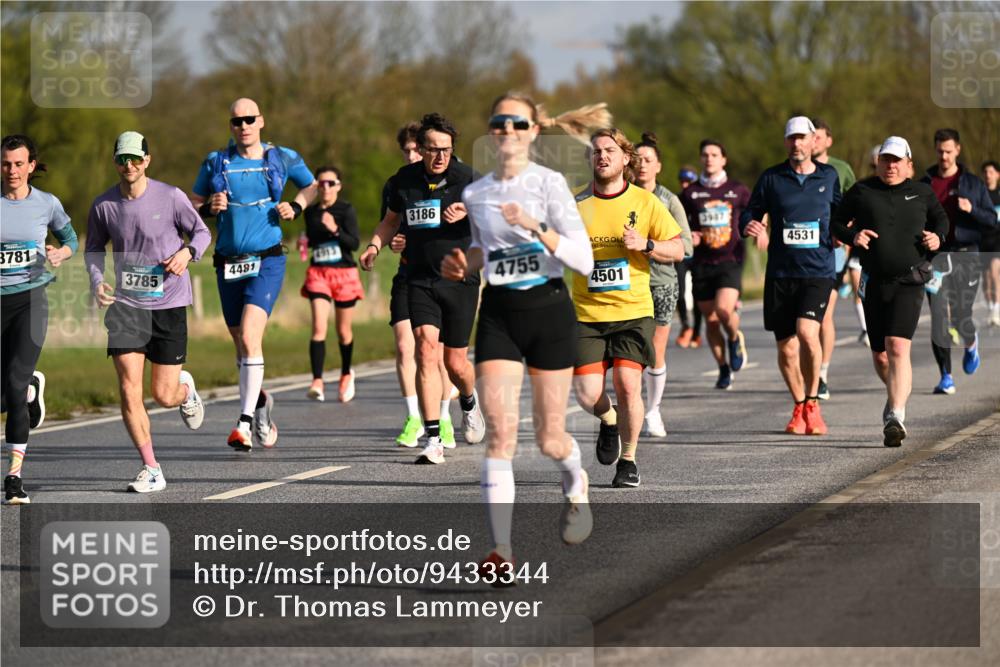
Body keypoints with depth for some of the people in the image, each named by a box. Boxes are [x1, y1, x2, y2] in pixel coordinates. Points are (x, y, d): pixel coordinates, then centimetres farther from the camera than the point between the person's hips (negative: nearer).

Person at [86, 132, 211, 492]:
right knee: (129, 389, -11)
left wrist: (187, 252, -16)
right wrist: (97, 281, -5)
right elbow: (93, 248, 14)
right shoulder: (103, 205, -1)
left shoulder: (170, 197, -7)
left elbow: (202, 232, 5)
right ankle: (150, 469, -2)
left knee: (164, 396, 1)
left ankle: (186, 389, 40)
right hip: (126, 304, 1)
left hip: (169, 303, -1)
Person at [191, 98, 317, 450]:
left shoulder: (283, 158, 4)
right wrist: (209, 207, -8)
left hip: (267, 262, -3)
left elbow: (313, 186, 21)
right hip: (228, 264, 3)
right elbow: (191, 207, 13)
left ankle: (245, 422, -22)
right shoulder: (215, 162, 6)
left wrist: (296, 206, 2)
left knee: (250, 338, -20)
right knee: (242, 344, 11)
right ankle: (260, 401, 38)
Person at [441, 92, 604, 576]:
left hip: (548, 309, -3)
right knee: (499, 429, -13)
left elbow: (584, 260, -13)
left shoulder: (549, 183, -7)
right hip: (498, 314, 3)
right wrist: (463, 266, 6)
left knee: (549, 437, 4)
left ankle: (576, 484, 41)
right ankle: (501, 548, -16)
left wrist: (536, 227, -25)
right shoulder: (474, 194, 8)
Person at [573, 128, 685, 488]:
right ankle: (608, 421, 28)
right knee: (587, 395, -9)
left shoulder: (645, 202, 2)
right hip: (587, 313, 1)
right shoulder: (575, 204, 4)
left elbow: (678, 249, 5)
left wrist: (645, 245, -12)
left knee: (627, 385, -13)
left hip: (633, 311, -1)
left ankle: (628, 459, 9)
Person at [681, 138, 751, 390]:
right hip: (702, 263, 2)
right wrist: (688, 236, -5)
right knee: (710, 319, 3)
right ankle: (724, 369, 18)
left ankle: (735, 339, 11)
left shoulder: (738, 190, 5)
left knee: (724, 309, -23)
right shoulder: (691, 193, 8)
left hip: (730, 259, -2)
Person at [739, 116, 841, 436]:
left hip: (818, 270, -2)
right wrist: (749, 226, -14)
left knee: (807, 332, -24)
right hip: (780, 274, 2)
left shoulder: (829, 176, 9)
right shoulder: (771, 178, 5)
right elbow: (750, 212, 8)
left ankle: (812, 403, -7)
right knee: (786, 348, 6)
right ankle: (799, 408, 28)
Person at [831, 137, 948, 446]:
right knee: (880, 354, 10)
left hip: (909, 283, -2)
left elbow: (941, 219, 22)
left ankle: (896, 416, -22)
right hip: (875, 282, 2)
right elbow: (836, 222, 9)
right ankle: (896, 392, 42)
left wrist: (937, 237, 0)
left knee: (898, 347, -19)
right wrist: (852, 235, -12)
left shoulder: (921, 193, 6)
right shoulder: (862, 192, 5)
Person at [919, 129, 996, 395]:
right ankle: (946, 376, -3)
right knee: (939, 317, -9)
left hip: (965, 255, -1)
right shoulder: (925, 184, 9)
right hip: (936, 255, 1)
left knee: (961, 317, -2)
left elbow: (992, 220, 3)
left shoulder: (973, 184, 6)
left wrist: (972, 209, -15)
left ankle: (971, 345, 34)